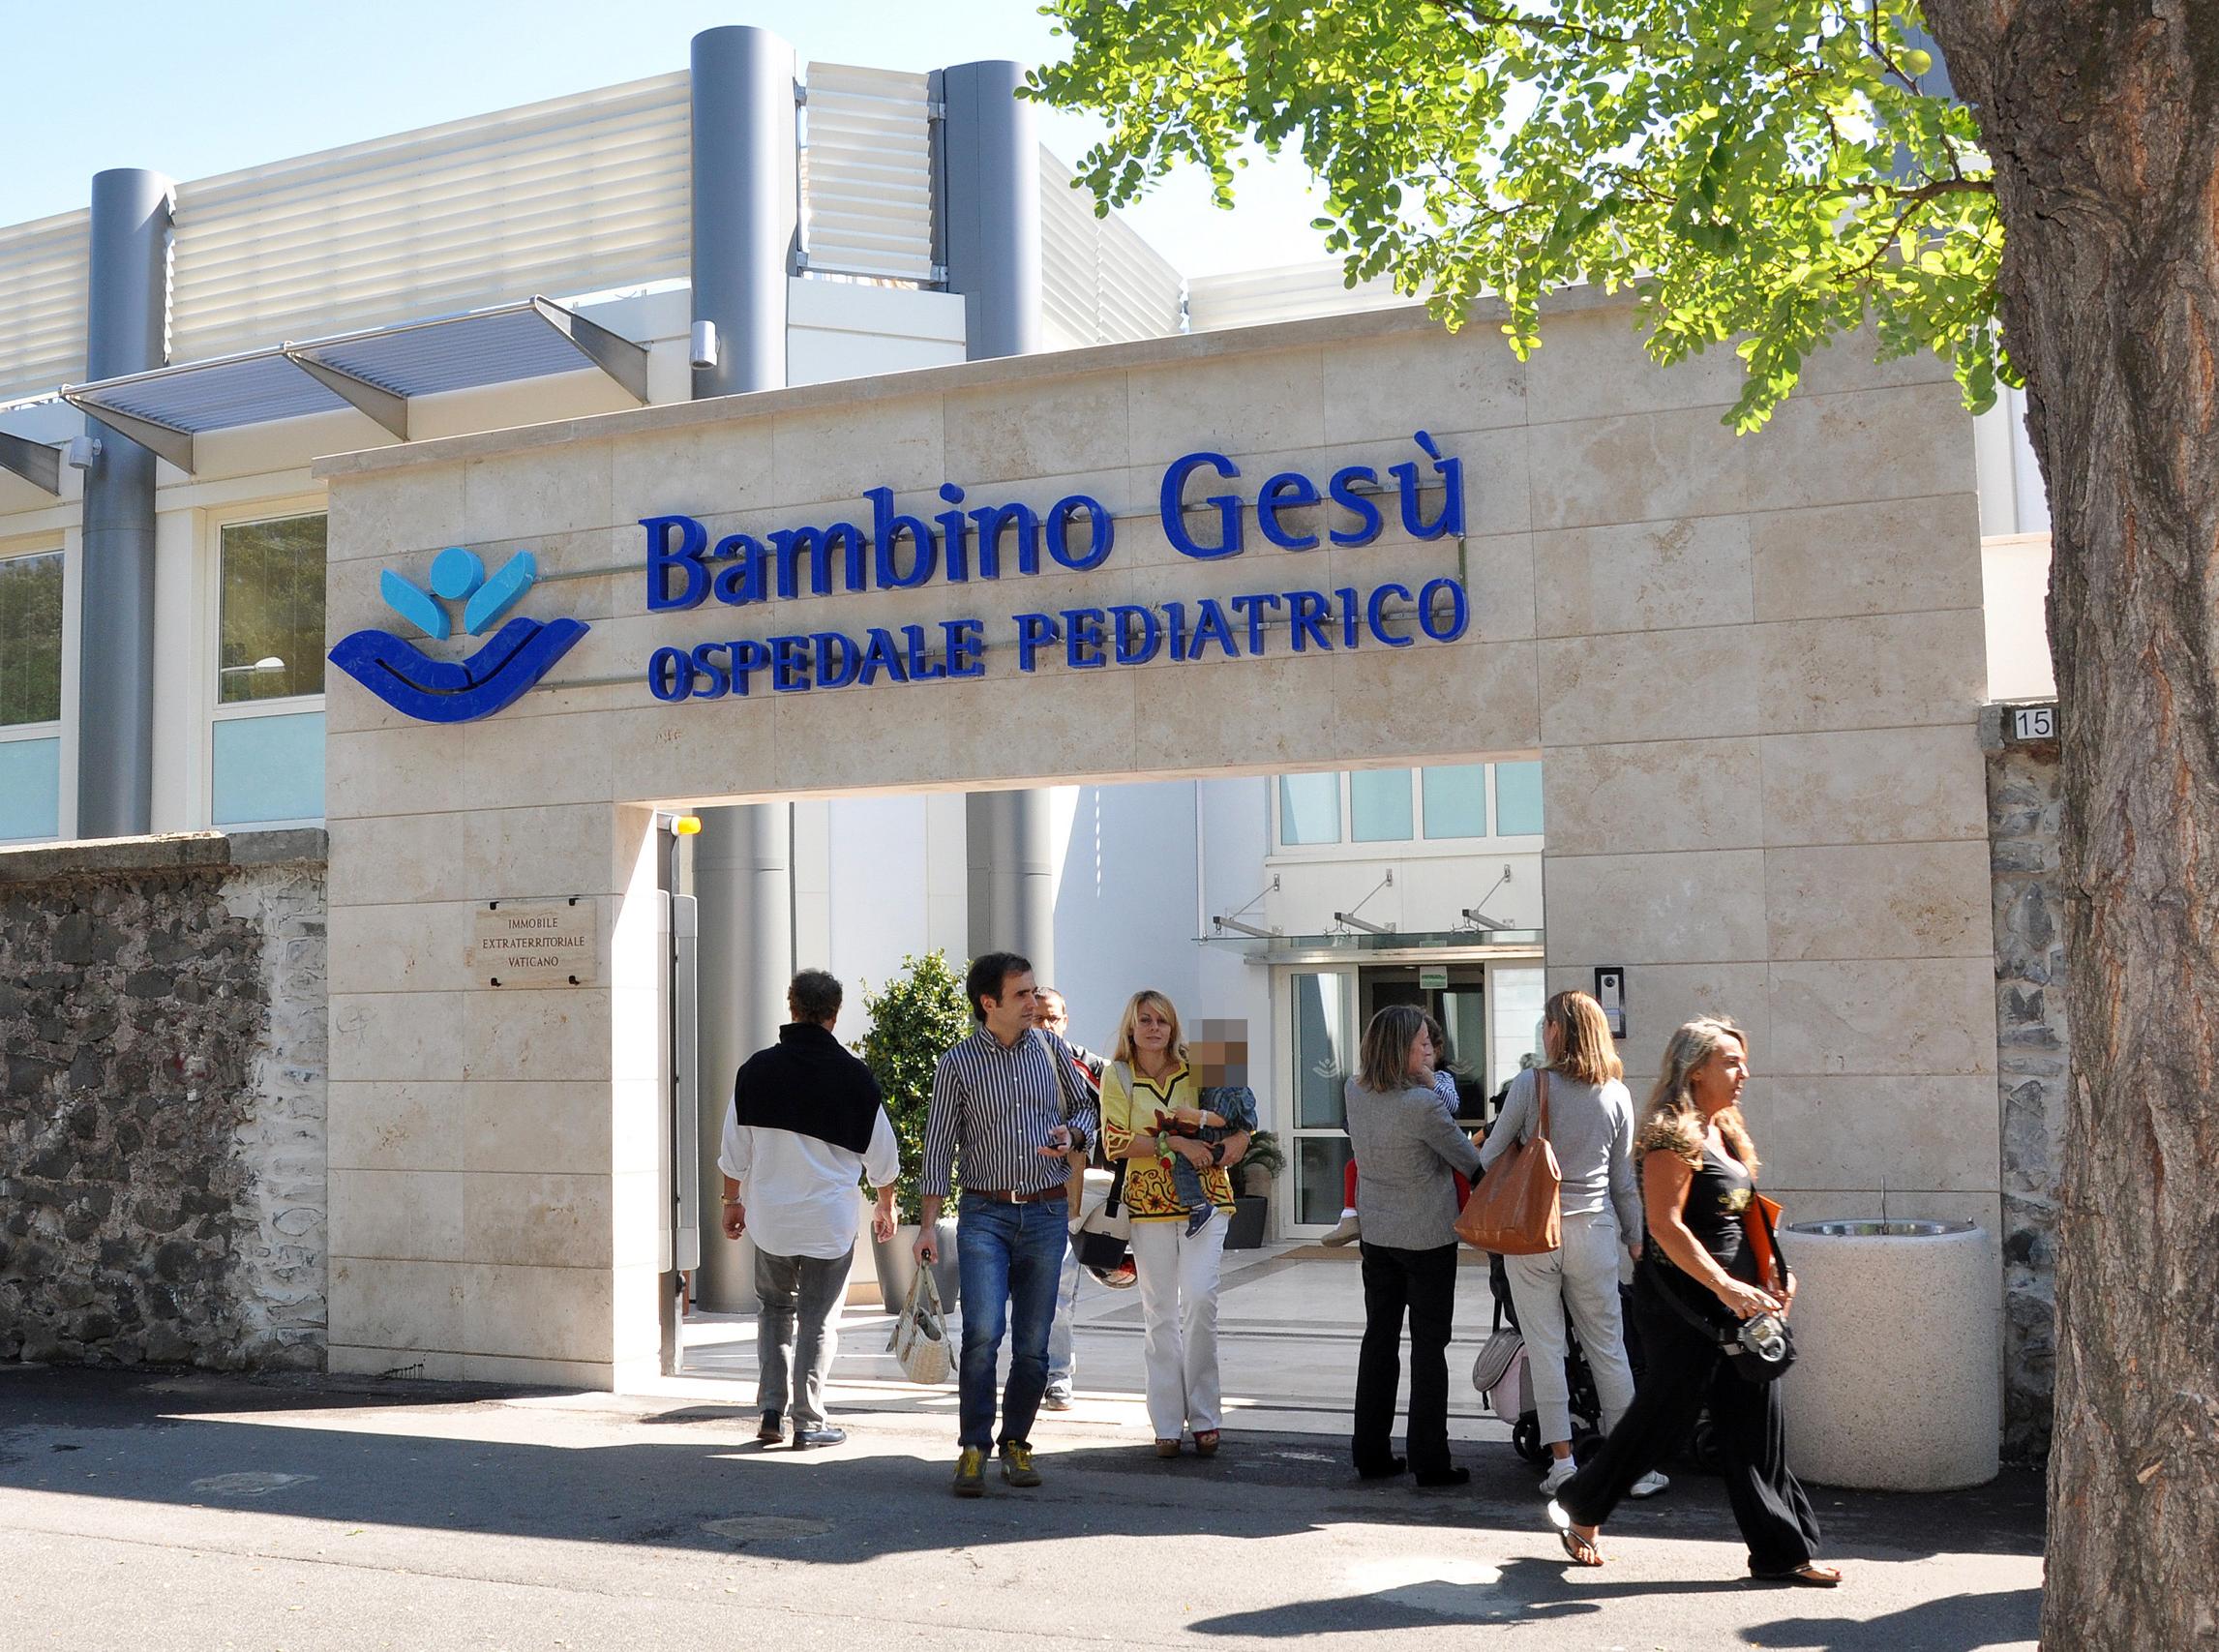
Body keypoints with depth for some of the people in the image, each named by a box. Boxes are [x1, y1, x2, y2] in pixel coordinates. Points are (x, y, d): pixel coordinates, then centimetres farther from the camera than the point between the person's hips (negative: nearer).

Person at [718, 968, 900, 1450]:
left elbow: (734, 1151, 4)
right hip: (831, 1220, -2)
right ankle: (808, 1422, 9)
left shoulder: (757, 1069, -1)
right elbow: (882, 1155, 4)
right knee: (818, 1320, 7)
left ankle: (770, 1412, 13)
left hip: (769, 1216, 2)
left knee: (775, 1308, 19)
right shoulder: (854, 1076, -6)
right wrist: (886, 1206, 20)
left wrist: (733, 1201, 19)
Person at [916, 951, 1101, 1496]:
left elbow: (1086, 1107, 18)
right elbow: (939, 1146, 0)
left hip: (1046, 1212, 3)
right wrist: (928, 1224, -5)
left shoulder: (1051, 1048, 6)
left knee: (1033, 1342, 4)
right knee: (983, 1332, -15)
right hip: (985, 1214, -2)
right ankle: (973, 1448, -3)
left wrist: (1071, 1135, -6)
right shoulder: (958, 1063, -2)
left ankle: (1016, 1444, 18)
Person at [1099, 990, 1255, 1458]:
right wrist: (1175, 1143, -15)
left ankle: (1204, 1416, 0)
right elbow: (1115, 1142, -8)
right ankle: (1167, 1422, 11)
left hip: (1204, 1199, 0)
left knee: (1200, 1299, -12)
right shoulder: (1118, 1075, 1)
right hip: (1149, 1203, 0)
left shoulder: (1195, 1068, 4)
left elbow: (1239, 1114, 14)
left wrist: (1239, 1138, -7)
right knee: (1159, 1312, 3)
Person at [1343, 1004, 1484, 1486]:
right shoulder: (1421, 1104, -24)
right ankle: (1429, 1460, 6)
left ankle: (1371, 1452, 18)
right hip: (1428, 1237, -6)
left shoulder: (1356, 1093, -4)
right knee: (1429, 1345, 3)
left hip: (1376, 1236, 6)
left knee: (1379, 1337, 13)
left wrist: (1422, 1083, 0)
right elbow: (1470, 1162, -12)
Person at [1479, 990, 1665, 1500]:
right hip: (1593, 1229, 3)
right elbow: (1623, 1178, 7)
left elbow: (1489, 1156, -2)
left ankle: (1562, 1463, 5)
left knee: (1545, 1347, 5)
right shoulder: (1617, 1096, 1)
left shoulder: (1530, 1084, -9)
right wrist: (1635, 1236, 18)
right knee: (1608, 1347, 10)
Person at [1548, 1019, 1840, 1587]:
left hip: (1735, 1298, 9)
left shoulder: (1725, 1130, 15)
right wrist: (1724, 1285, -26)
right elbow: (1665, 1225, -21)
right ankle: (1580, 1507, 22)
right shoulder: (1674, 1133, -15)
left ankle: (1781, 1551, 13)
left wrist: (1771, 1274, 10)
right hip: (1682, 1299, -9)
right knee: (1665, 1414, 2)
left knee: (1756, 1423, 7)